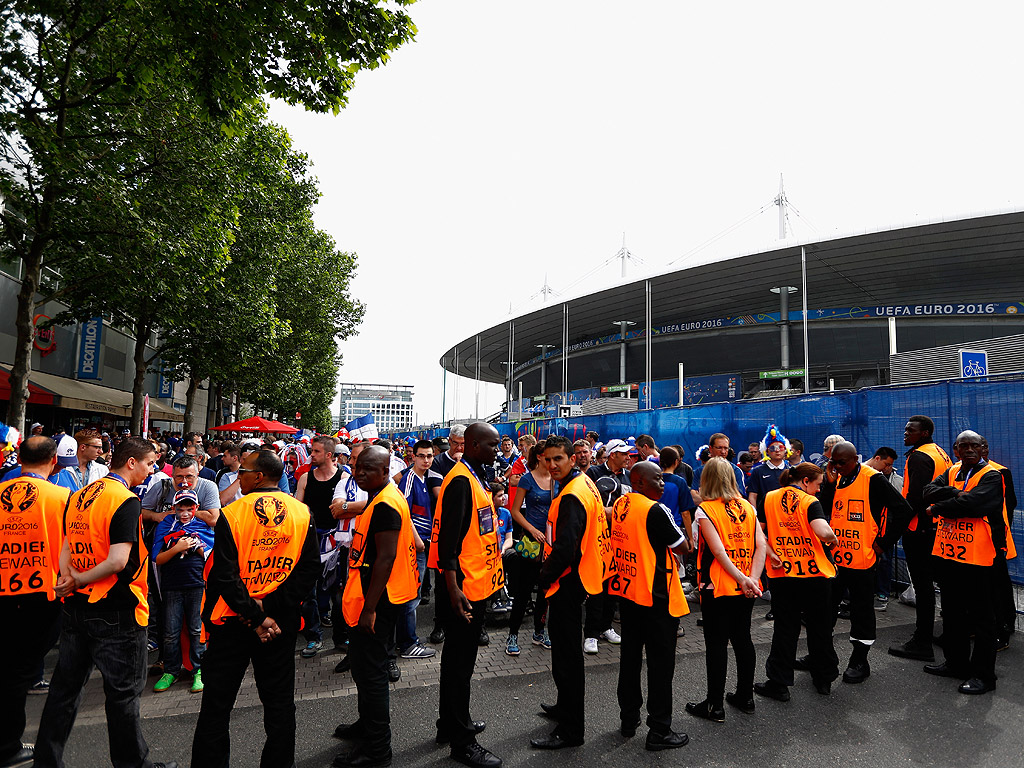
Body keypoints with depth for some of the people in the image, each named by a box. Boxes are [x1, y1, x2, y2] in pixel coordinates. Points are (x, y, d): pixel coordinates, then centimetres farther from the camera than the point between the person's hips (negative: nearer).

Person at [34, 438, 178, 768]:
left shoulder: (79, 496, 9)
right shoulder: (127, 501, -18)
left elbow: (66, 546, 8)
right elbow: (118, 561, -26)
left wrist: (68, 578, -8)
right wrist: (79, 581, -11)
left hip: (75, 608, 8)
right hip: (115, 613, -8)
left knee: (65, 687, 19)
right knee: (123, 692, 6)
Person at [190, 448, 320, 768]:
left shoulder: (231, 514, -13)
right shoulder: (303, 514, -5)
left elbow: (225, 576, -18)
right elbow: (310, 570, -10)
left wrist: (256, 617, -13)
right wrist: (271, 607, -10)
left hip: (232, 621, -2)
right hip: (282, 622, 3)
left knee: (217, 704, 14)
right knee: (279, 702, 15)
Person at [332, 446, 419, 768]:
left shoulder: (384, 505, -22)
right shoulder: (385, 497, 11)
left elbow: (386, 557, -26)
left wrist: (369, 607, -24)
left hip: (377, 599, -11)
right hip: (374, 596, 11)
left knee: (370, 670, 0)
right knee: (363, 664, 24)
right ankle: (368, 724, 42)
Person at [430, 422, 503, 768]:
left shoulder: (476, 478, 12)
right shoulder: (460, 482, -20)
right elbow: (448, 539, -24)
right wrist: (454, 588, -27)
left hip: (477, 584, 10)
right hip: (464, 588, -10)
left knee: (458, 658, 21)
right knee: (460, 662, 3)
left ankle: (451, 724, 36)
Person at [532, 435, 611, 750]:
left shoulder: (572, 496, -23)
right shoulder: (585, 483, 9)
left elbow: (565, 548, -29)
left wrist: (544, 579, -15)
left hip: (567, 581, -11)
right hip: (576, 577, 11)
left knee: (566, 655, 0)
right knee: (567, 650, 24)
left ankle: (570, 730, 11)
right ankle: (566, 706, 41)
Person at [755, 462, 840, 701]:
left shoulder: (769, 498, 3)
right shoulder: (810, 502, -10)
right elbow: (823, 532, -25)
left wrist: (770, 554, -1)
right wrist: (834, 540, -4)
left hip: (782, 575, 2)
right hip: (815, 574, -2)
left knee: (785, 629, 10)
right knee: (819, 628, 16)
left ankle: (778, 683, 13)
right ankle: (824, 679, 31)